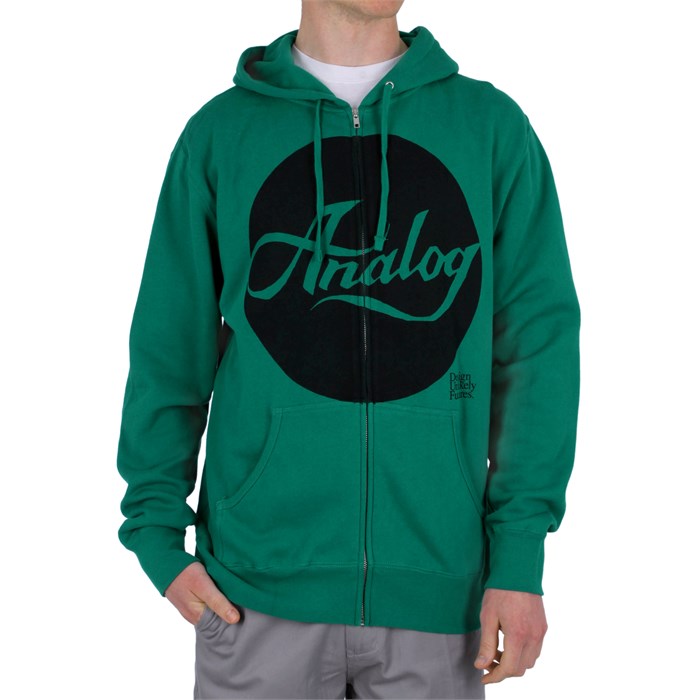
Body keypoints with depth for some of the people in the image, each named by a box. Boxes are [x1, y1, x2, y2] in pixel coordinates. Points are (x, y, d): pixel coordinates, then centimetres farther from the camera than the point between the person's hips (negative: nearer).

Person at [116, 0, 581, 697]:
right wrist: (156, 533, -1)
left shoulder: (494, 124, 3)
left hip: (435, 583, 1)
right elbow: (169, 348, 5)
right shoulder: (220, 131, 3)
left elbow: (538, 338, 0)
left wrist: (521, 551, -5)